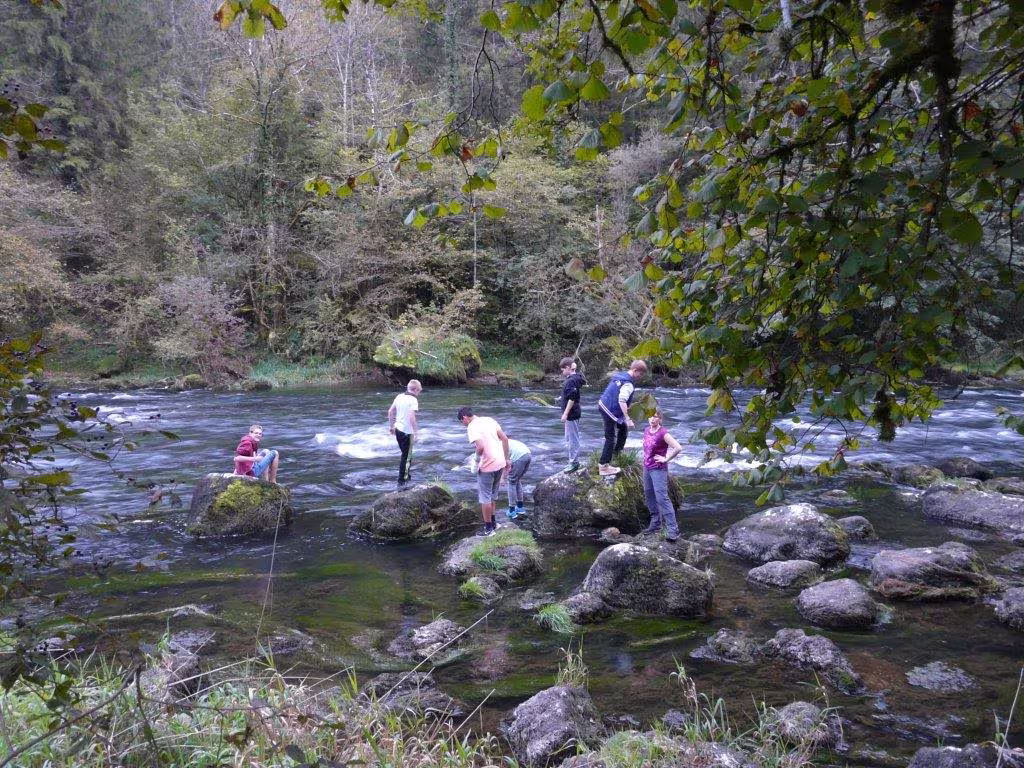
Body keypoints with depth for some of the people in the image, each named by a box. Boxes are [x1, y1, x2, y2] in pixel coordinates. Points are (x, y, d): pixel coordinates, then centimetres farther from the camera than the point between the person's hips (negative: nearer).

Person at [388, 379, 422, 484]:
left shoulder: (399, 397, 6)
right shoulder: (413, 400, -16)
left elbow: (390, 411, 11)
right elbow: (411, 417, -27)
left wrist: (391, 426, 20)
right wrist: (415, 432, -21)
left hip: (398, 429, 7)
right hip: (407, 431, -7)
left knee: (405, 453, 23)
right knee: (406, 456, 6)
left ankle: (406, 475, 31)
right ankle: (402, 480, 13)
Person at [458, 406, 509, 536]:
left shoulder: (471, 427, -12)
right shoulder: (489, 420, 10)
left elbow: (480, 447, -26)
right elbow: (505, 439, 8)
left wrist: (477, 458, -6)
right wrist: (506, 458, 13)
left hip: (487, 467, -8)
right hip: (500, 463, 8)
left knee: (485, 498, 7)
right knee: (491, 496, 23)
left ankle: (488, 529, 14)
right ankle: (492, 523, 33)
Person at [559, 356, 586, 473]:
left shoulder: (571, 381, -19)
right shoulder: (575, 378, 12)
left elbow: (572, 398, -23)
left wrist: (565, 414, -20)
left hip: (571, 414, -11)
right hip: (572, 414, 11)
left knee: (573, 439, -3)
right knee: (570, 439, 18)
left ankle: (574, 462, 4)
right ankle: (573, 460, 26)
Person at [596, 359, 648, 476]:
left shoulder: (619, 375, 7)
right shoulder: (628, 384, -22)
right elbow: (622, 401, -32)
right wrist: (628, 419, -33)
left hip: (603, 405, 10)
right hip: (611, 412, -10)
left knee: (623, 428, 24)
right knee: (611, 439, -2)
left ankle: (616, 453, 35)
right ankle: (604, 466, 4)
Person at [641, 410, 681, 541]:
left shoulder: (663, 433, -17)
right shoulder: (646, 430, 7)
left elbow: (678, 448, -25)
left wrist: (666, 459, -16)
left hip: (659, 469, -8)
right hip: (647, 468, 8)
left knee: (662, 498, -14)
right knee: (649, 496, 16)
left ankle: (673, 529, -13)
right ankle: (655, 523, 30)